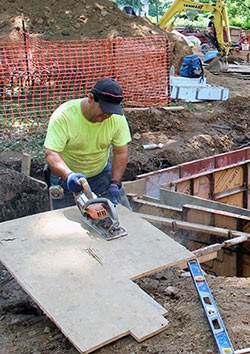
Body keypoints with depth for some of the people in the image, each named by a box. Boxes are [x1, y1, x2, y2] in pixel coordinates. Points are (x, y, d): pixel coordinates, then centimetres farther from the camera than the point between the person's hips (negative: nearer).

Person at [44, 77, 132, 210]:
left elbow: (121, 153, -9)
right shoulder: (63, 116, -26)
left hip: (102, 174, 3)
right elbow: (51, 154, -31)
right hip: (66, 176, -2)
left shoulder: (117, 118, -16)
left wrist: (114, 184, -19)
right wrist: (69, 175, -49)